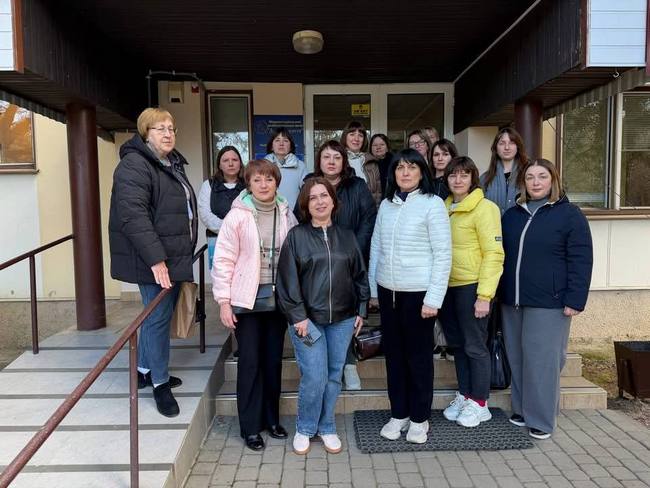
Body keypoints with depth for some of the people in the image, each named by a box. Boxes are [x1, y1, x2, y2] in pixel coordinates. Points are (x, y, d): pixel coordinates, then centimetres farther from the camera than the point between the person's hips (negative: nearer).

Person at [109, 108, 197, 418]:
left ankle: (145, 370, 33)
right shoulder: (134, 165, -13)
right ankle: (160, 383, 15)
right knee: (158, 317, -1)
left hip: (174, 256, 9)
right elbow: (133, 215, -24)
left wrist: (185, 251, 19)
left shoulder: (173, 164, 17)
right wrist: (155, 259, -27)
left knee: (158, 315, 17)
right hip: (154, 259, -9)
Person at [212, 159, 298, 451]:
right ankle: (250, 427, 19)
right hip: (247, 300, -3)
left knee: (273, 360, 13)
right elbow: (223, 260, -7)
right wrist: (223, 302, -10)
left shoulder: (286, 216, 3)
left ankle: (271, 418, 31)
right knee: (250, 362, 3)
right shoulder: (237, 216, -7)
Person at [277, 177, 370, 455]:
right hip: (307, 318, -3)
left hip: (342, 319, 4)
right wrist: (297, 316, -11)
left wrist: (361, 309, 7)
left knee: (334, 376, 10)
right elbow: (288, 278, -6)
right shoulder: (296, 236, -2)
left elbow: (359, 274, 12)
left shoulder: (346, 237, 8)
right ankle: (304, 429, 20)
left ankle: (326, 427, 29)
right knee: (314, 377, -4)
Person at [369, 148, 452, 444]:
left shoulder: (433, 204, -6)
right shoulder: (386, 204, 8)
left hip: (418, 293, -5)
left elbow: (443, 255, -9)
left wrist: (433, 298, -13)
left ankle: (419, 419, 24)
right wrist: (373, 290, 10)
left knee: (419, 356, 8)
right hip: (387, 291, 5)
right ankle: (398, 414, 29)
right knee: (393, 354, 13)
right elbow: (375, 248, 11)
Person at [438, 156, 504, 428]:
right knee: (457, 344, 15)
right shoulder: (444, 208, 11)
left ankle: (479, 403, 19)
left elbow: (494, 254, -13)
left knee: (475, 345, 3)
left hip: (472, 286, -6)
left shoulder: (484, 208, -9)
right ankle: (464, 395, 30)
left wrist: (485, 295, -18)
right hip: (448, 286, 7)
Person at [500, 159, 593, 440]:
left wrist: (575, 300, -13)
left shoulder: (569, 214, -3)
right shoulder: (512, 215, 13)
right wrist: (499, 293, 12)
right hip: (512, 301, 6)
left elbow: (580, 261, -8)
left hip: (548, 303, -5)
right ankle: (522, 409, 26)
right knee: (517, 358, 11)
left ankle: (541, 419, 12)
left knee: (542, 360, -2)